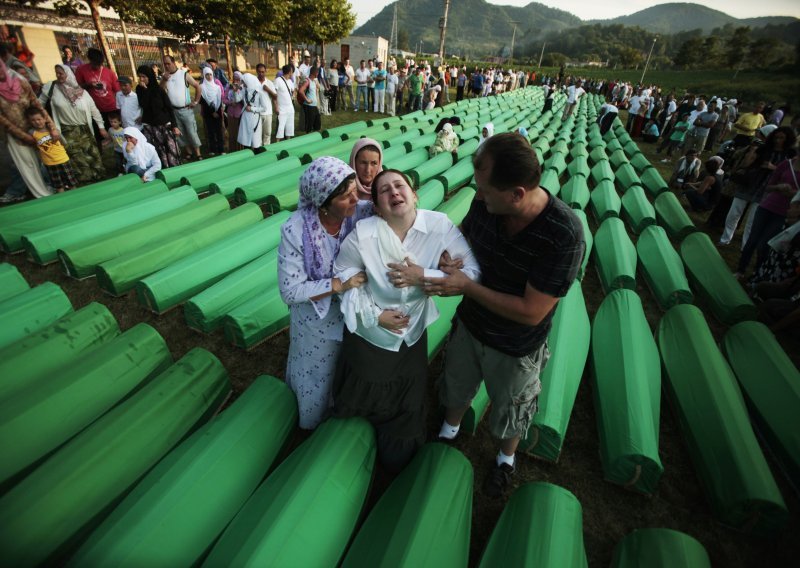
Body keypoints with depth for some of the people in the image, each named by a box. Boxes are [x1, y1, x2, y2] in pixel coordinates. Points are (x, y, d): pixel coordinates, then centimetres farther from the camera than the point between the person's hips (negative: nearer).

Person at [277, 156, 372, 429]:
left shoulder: (361, 213, -22)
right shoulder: (295, 230, -27)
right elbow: (290, 291, -22)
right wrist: (339, 284, -30)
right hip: (317, 318, -2)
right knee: (317, 381, 25)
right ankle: (313, 424, 61)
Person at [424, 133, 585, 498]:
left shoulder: (564, 235, -34)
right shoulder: (485, 202, -19)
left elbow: (531, 312, -30)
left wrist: (466, 286, -29)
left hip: (516, 349, -4)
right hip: (469, 325, 4)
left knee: (509, 413, 24)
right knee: (456, 389, 29)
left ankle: (506, 459, 58)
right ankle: (449, 432, 62)